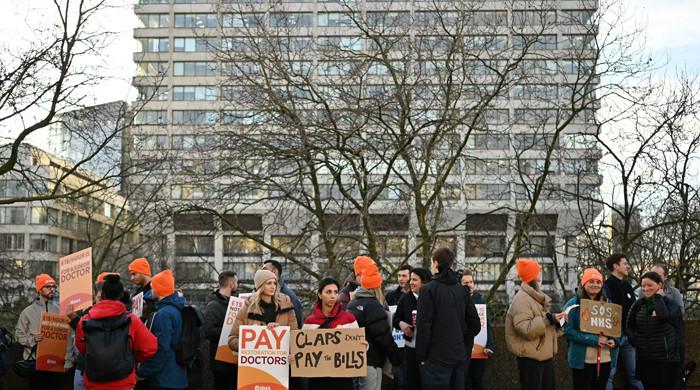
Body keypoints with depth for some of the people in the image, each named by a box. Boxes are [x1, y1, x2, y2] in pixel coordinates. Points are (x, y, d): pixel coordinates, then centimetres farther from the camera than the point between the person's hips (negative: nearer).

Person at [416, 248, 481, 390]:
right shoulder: (462, 290, 8)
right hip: (459, 357, 6)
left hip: (437, 358, -6)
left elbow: (424, 325, -15)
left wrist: (421, 356, -7)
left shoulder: (429, 289, -10)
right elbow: (475, 325, 9)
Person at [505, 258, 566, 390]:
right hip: (531, 357, -10)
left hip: (545, 355, 10)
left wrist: (557, 321, 5)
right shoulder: (521, 299, -15)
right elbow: (525, 329, -26)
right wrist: (548, 319, -26)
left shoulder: (538, 297, 17)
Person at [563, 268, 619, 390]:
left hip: (605, 359, 5)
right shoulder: (573, 304, -6)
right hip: (583, 360, -5)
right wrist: (594, 340, -19)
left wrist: (614, 341, -8)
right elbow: (568, 330, -13)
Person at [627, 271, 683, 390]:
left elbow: (664, 316, -26)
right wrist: (636, 341, -3)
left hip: (667, 360, -3)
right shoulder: (638, 304, 7)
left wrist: (658, 297, -13)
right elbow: (629, 326, 11)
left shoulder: (670, 304, -3)